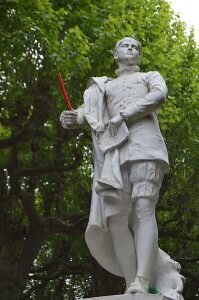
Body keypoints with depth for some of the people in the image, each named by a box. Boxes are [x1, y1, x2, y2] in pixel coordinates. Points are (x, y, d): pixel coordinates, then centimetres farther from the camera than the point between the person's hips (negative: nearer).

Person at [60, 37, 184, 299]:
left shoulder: (151, 76, 25)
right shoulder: (104, 86, 32)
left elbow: (159, 95, 1)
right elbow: (89, 110, 14)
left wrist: (121, 116, -10)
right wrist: (73, 118, -12)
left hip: (145, 142, -3)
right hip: (115, 150, 3)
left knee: (143, 209, -19)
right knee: (115, 217, -12)